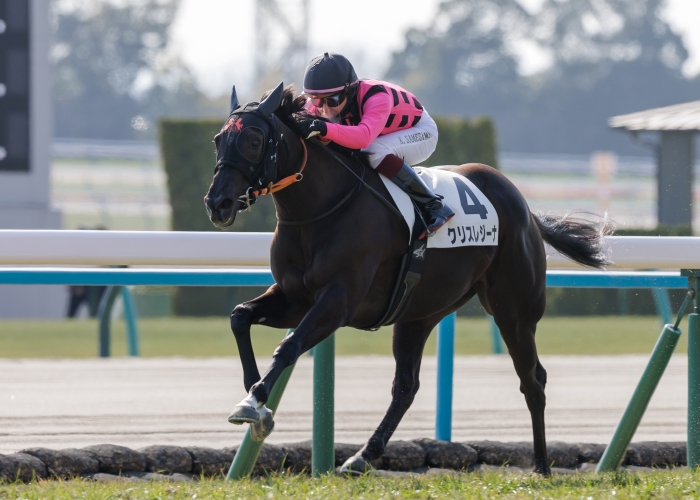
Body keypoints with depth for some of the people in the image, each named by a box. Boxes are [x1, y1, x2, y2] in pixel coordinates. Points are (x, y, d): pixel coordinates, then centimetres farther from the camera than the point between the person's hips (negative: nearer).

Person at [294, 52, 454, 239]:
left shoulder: (377, 97, -39)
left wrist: (324, 129, -70)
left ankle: (432, 207, -27)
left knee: (376, 152, -37)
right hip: (389, 136, 7)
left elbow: (365, 136, -57)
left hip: (421, 132, -7)